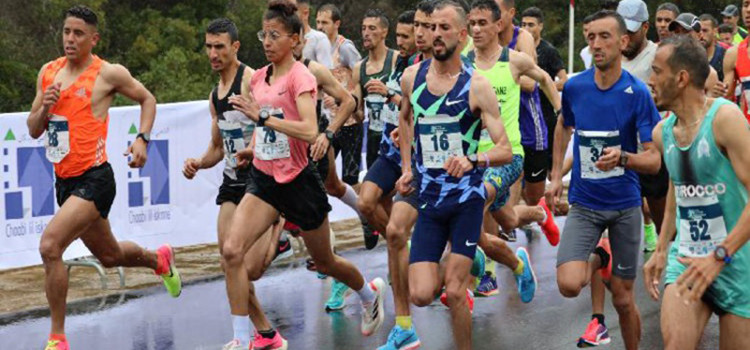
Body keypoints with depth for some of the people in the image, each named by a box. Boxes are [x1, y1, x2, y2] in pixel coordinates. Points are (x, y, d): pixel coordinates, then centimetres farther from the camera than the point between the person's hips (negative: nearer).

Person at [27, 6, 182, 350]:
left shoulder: (109, 73, -8)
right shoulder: (48, 72, 7)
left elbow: (147, 99, 8)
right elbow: (34, 130, 12)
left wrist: (142, 139, -7)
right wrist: (45, 107, -9)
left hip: (94, 179, -7)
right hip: (64, 180, 7)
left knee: (49, 246, -24)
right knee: (110, 255, 24)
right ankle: (159, 259, 56)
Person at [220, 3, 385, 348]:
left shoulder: (300, 77, -15)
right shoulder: (258, 78, 5)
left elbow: (310, 131, -31)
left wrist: (262, 116, -35)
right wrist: (252, 147, 9)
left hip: (297, 181, -5)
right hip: (263, 178, 5)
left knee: (324, 262, 15)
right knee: (231, 249, -18)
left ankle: (370, 294, 47)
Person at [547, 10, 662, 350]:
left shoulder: (638, 93, -12)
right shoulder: (574, 87, -4)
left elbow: (654, 160, -15)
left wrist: (622, 158, -35)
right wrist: (556, 176, 15)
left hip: (625, 205, -1)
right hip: (584, 203, 1)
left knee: (623, 299, 4)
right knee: (569, 285, -19)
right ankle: (597, 259, 15)